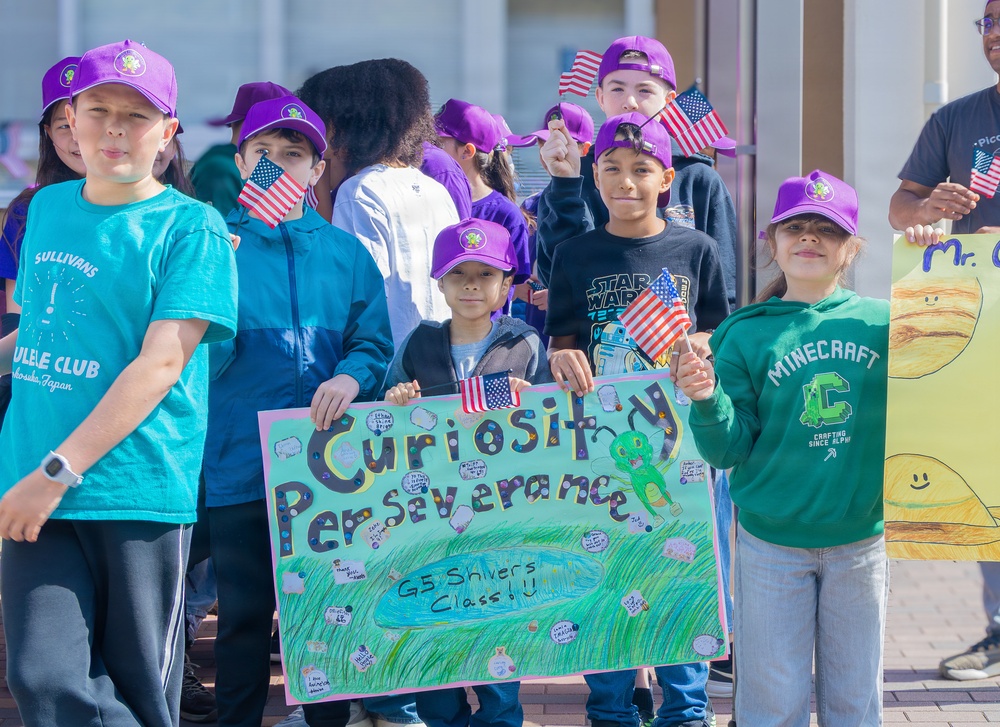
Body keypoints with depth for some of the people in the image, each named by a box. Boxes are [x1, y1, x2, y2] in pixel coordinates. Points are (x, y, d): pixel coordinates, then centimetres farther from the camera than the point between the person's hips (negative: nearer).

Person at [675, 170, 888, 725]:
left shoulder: (883, 324, -3)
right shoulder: (746, 336, -5)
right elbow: (729, 451, -6)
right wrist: (708, 402, -26)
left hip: (859, 543, 1)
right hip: (772, 545, -1)